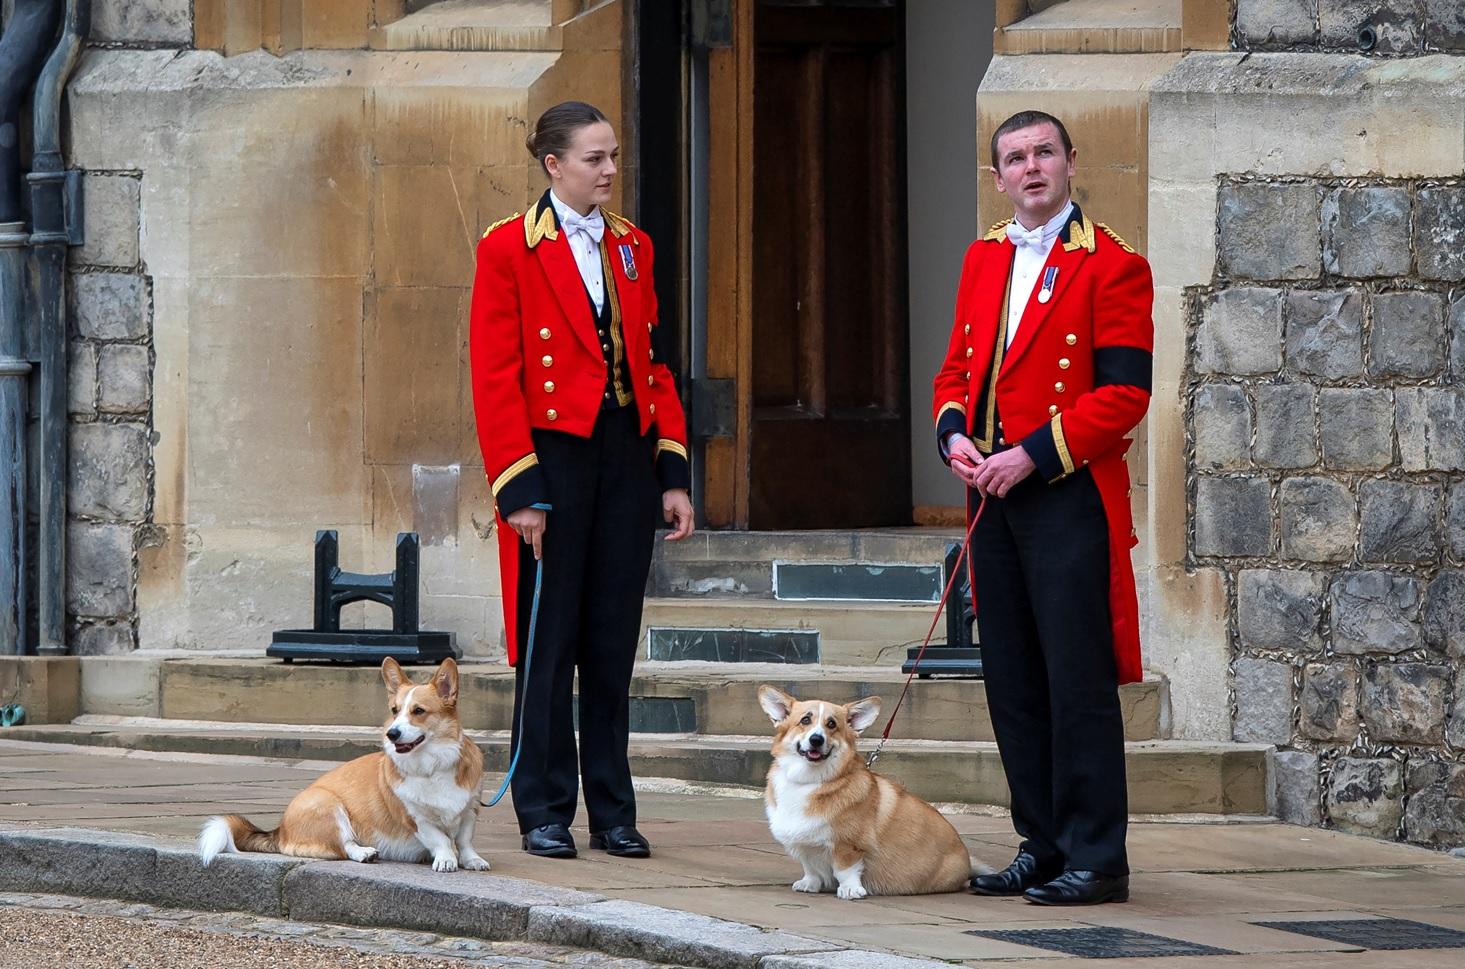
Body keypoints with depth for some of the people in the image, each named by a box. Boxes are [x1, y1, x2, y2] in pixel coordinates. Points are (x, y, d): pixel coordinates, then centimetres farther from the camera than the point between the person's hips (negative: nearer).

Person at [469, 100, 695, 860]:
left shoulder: (633, 247, 12)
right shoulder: (508, 249, -5)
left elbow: (654, 365, 13)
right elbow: (493, 378, -8)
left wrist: (673, 472, 6)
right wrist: (519, 490, -13)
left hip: (628, 456, 5)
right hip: (554, 455, -5)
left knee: (614, 641, 7)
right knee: (550, 640, 0)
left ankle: (612, 813, 13)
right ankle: (544, 815, 7)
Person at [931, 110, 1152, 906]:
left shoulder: (1112, 266, -7)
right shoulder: (984, 259, 15)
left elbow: (1124, 393, -12)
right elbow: (958, 366, 19)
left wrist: (1033, 455, -17)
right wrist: (954, 434, -2)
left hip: (1069, 496, -7)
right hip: (994, 494, 7)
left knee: (1077, 681, -6)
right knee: (1011, 681, 9)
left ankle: (1096, 860, -2)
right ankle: (1041, 845, 17)